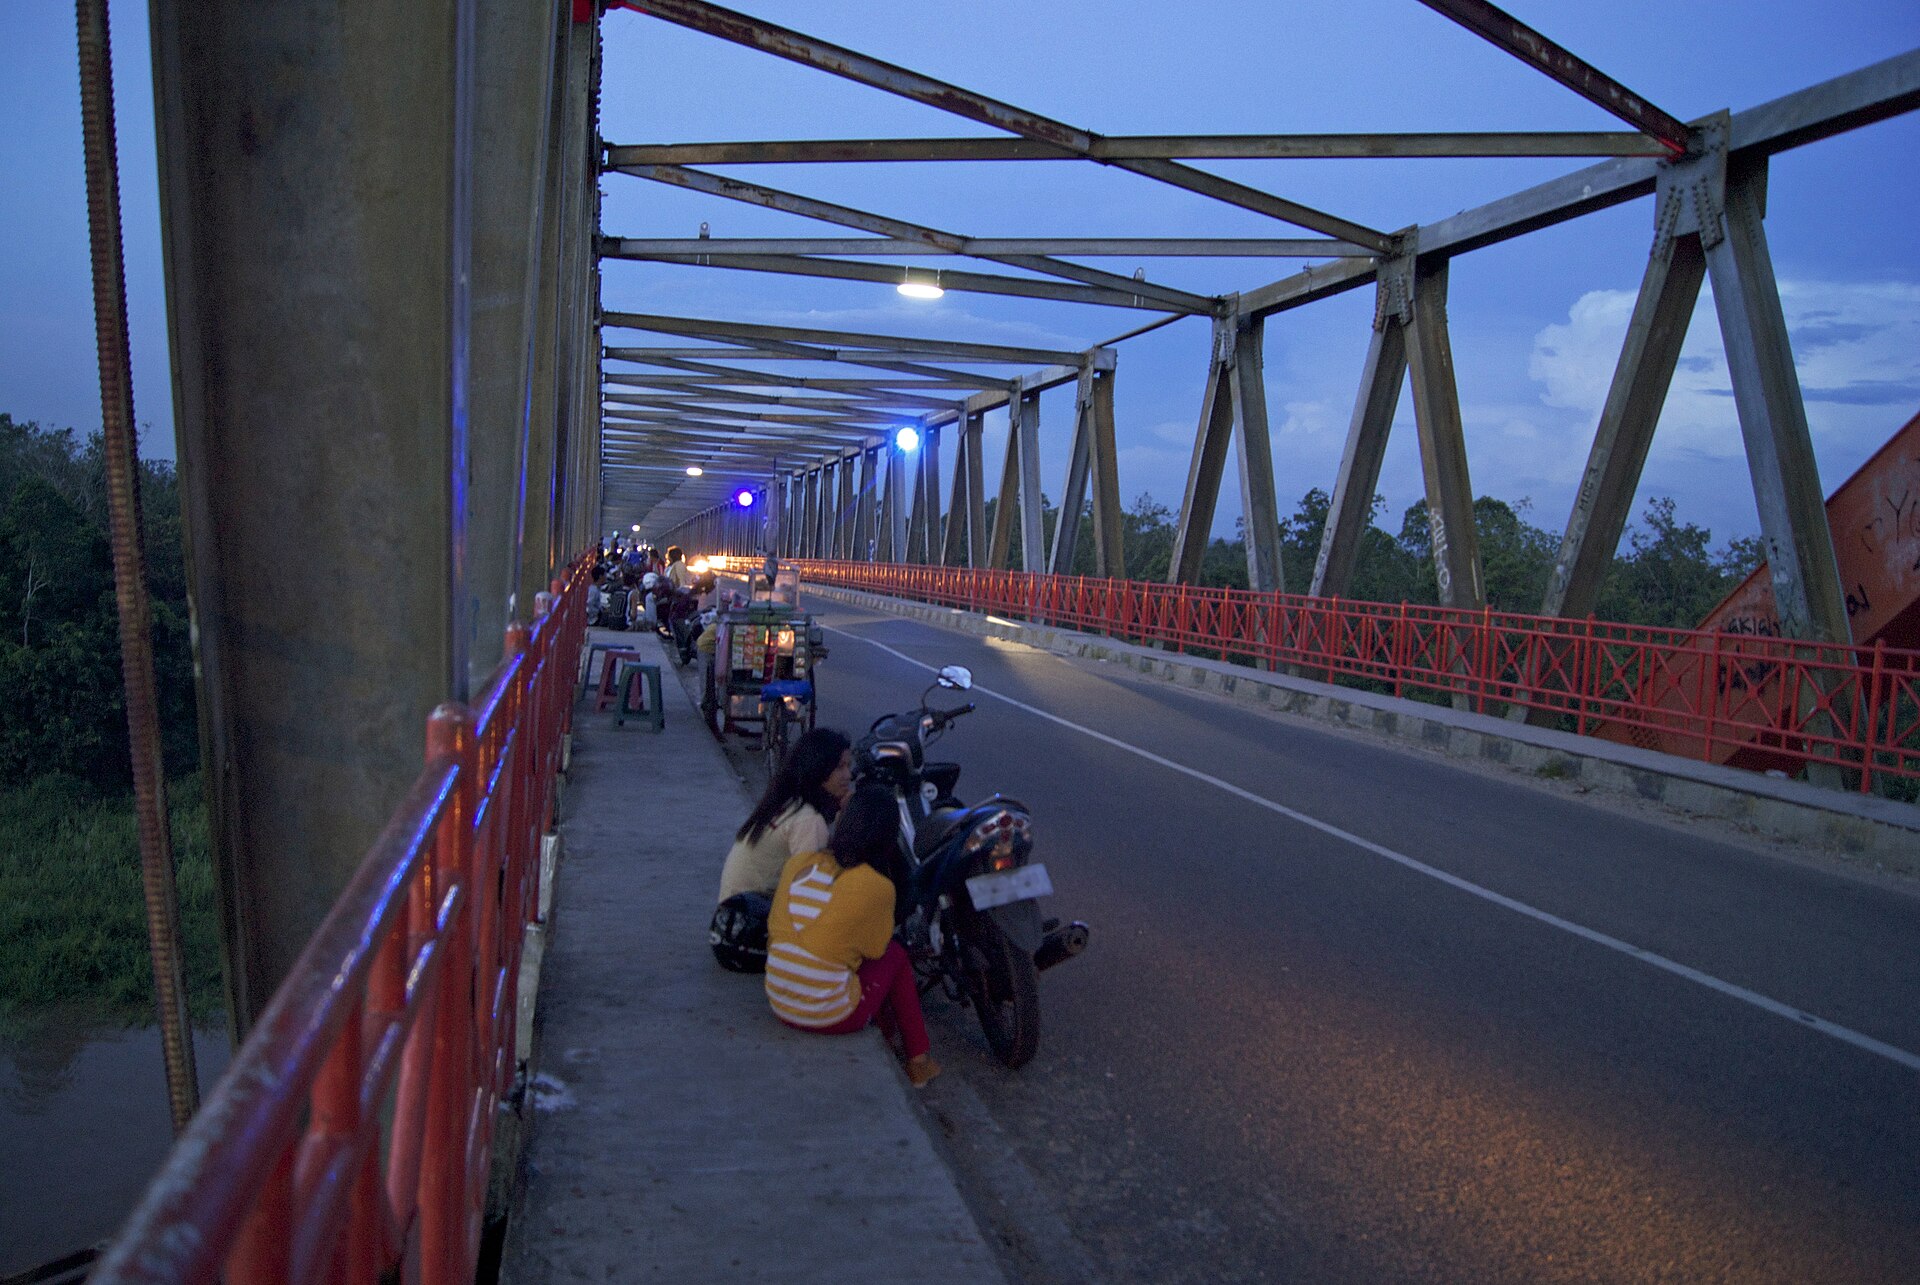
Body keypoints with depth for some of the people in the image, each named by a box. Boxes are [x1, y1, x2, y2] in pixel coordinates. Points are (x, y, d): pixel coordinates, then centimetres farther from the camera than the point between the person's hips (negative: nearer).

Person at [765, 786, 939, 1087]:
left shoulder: (799, 863, -1)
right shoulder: (878, 888, -14)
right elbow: (875, 949, 4)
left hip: (777, 1004, 5)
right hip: (829, 1016, -5)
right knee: (896, 954, 17)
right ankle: (918, 1062, 23)